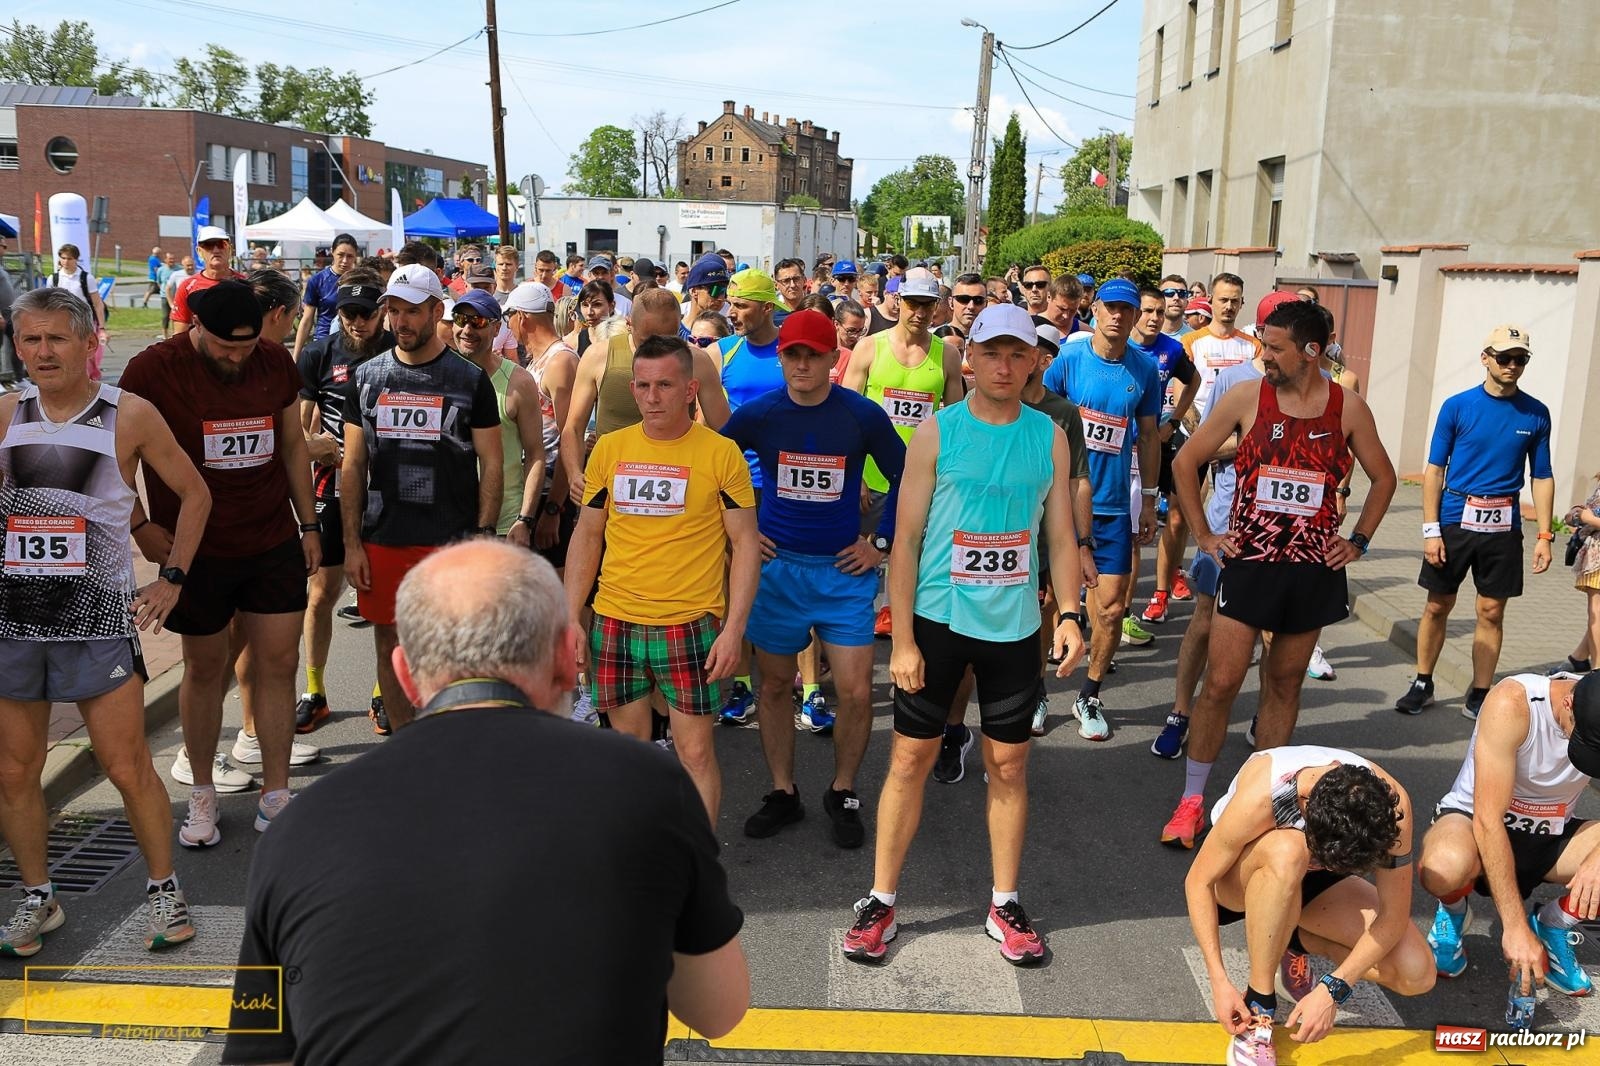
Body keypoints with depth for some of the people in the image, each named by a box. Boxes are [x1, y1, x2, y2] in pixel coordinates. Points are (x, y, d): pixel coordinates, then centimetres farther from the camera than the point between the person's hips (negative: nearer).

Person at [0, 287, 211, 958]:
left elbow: (194, 494, 5)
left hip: (96, 616, -3)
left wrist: (171, 578, 2)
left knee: (127, 769, -1)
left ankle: (164, 889, 17)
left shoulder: (129, 417, -4)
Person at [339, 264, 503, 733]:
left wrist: (483, 537, -8)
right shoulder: (366, 378, 7)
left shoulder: (469, 380, 0)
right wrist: (352, 543, 2)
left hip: (451, 542, -3)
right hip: (382, 543, 3)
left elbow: (490, 465, 0)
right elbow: (353, 466, 8)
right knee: (391, 649, 11)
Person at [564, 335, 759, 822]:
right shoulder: (609, 448, 5)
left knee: (696, 751, 1)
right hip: (614, 623, 4)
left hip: (691, 626, -3)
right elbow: (586, 536, 11)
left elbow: (745, 543, -3)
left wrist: (734, 628, -10)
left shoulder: (722, 453, -5)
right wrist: (571, 617, 5)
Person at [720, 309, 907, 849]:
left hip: (844, 569, -1)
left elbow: (906, 477, 7)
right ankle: (783, 793, 26)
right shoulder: (756, 414, -4)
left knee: (856, 692, -4)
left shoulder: (863, 415, -5)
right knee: (775, 685, 9)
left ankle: (842, 793, 18)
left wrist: (882, 543, 3)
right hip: (776, 566, 1)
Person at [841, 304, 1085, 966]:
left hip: (1014, 627, 2)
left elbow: (1061, 536, 8)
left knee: (1009, 764, 11)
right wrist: (902, 639, -10)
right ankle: (881, 900, 18)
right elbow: (906, 539, -5)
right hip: (937, 619, -2)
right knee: (911, 758, 4)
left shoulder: (1049, 438, 3)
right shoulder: (937, 432, -5)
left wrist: (1068, 613, -5)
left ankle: (1004, 905, 25)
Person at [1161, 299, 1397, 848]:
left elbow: (1383, 477, 15)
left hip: (1315, 570, 2)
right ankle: (1191, 801, 9)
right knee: (1220, 683, -4)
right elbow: (1186, 461, 3)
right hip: (1249, 562, -2)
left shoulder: (1348, 408, 0)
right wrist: (1203, 535, 0)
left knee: (1284, 684, 12)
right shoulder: (1247, 397, -4)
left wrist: (1358, 540, 6)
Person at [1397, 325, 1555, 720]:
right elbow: (1434, 469, -2)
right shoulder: (1457, 406, -3)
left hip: (1503, 528, 1)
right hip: (1454, 521, -1)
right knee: (1437, 606, 7)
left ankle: (1479, 696, 17)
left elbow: (1542, 477, 8)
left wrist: (1544, 535, 1)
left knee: (1491, 612, 6)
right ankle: (1422, 684, 22)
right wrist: (1431, 530, -7)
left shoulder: (1536, 414, 3)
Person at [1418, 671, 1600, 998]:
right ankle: (1453, 910, 0)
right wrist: (1515, 926, -33)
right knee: (1445, 866, -39)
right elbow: (1488, 819, -30)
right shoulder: (1512, 703, -29)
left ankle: (1554, 924, 5)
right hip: (1475, 825, -4)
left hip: (1550, 836, 4)